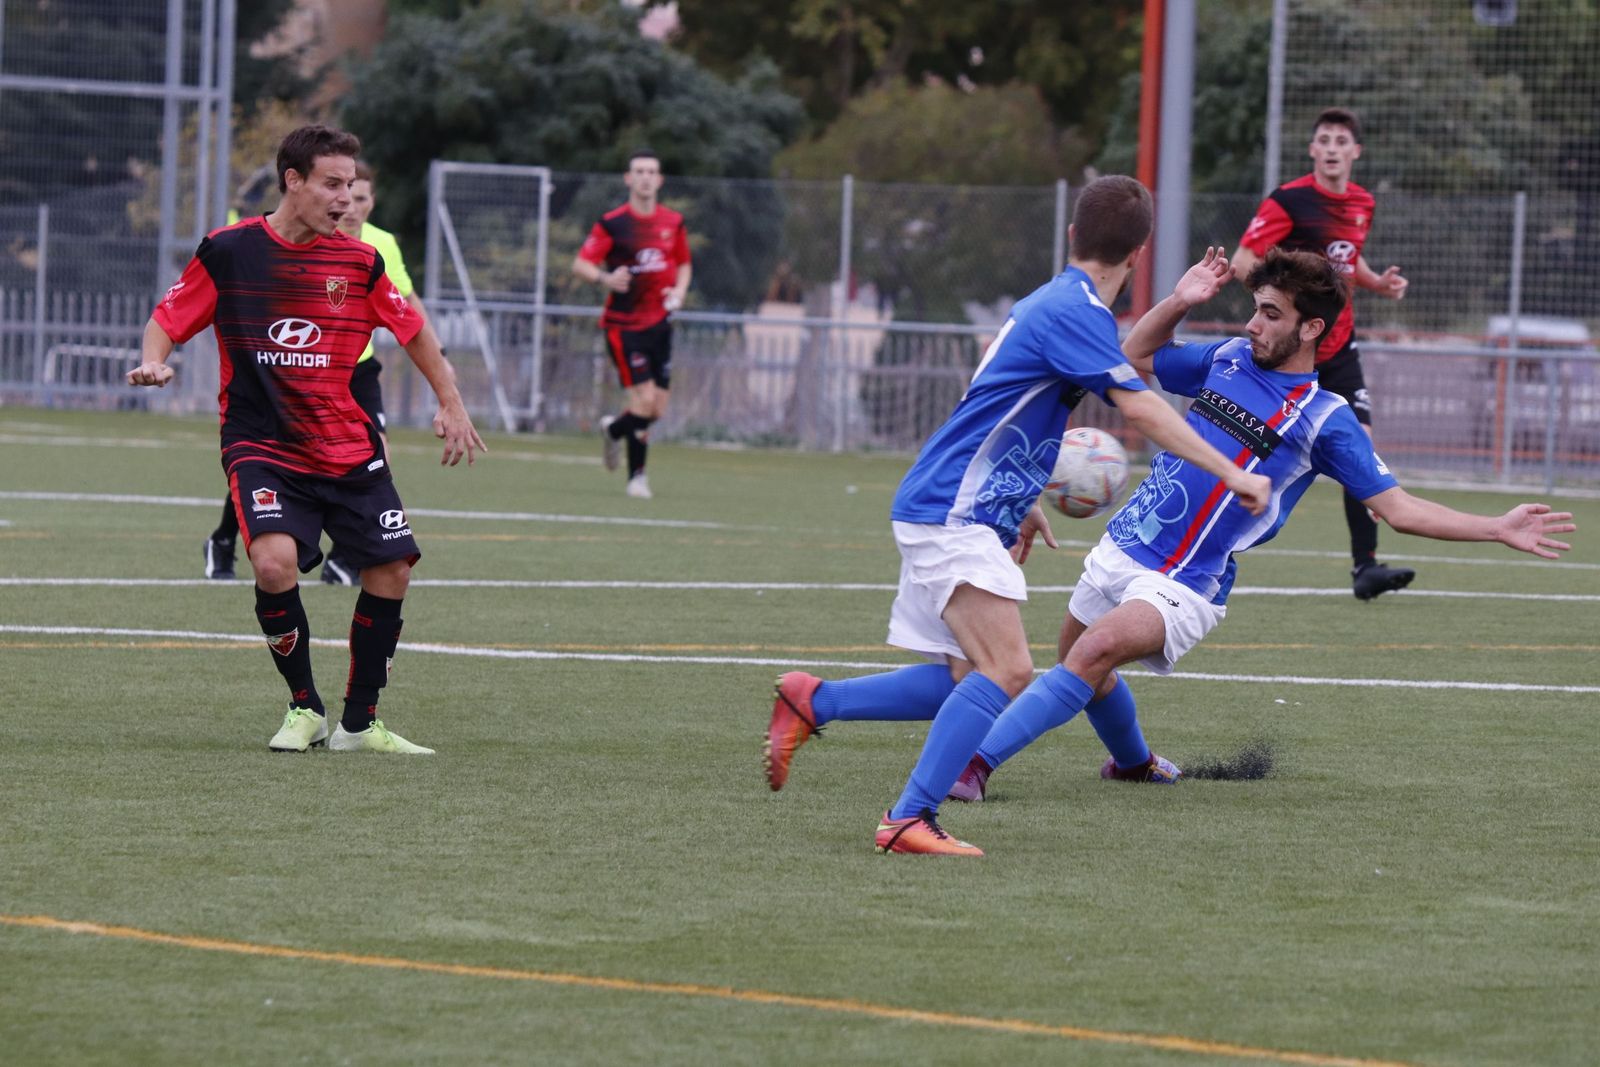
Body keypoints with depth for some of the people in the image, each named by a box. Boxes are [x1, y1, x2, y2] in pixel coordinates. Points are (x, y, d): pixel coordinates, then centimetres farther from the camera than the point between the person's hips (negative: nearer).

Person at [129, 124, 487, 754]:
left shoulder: (359, 262, 1)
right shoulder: (229, 252, -6)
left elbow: (412, 328, 16)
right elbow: (169, 318, 1)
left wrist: (450, 402, 15)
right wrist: (153, 363, -19)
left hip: (350, 451, 4)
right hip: (262, 447, -4)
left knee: (392, 569, -1)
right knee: (275, 561, -26)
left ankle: (359, 723, 17)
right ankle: (304, 709, -4)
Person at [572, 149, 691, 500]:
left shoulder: (673, 222, 7)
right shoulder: (612, 223, -7)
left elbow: (684, 264, 21)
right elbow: (580, 264, -9)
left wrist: (679, 290, 0)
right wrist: (606, 279, -29)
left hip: (659, 323, 5)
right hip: (624, 323, -5)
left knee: (657, 409, 4)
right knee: (644, 399, -15)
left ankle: (613, 429, 37)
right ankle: (636, 475, 5)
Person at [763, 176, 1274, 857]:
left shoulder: (1054, 303, 16)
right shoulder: (1073, 310, -15)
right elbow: (1139, 409, -23)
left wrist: (1021, 504, 32)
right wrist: (1230, 474, -20)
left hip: (966, 518, 10)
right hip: (950, 516, -10)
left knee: (968, 682, 12)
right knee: (1007, 673, -19)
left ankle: (811, 702, 17)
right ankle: (909, 819, -23)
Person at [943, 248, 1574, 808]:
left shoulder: (1325, 419, -9)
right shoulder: (1229, 359, 7)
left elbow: (1398, 508, -9)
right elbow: (1137, 356, 24)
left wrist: (1498, 529, -18)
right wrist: (1178, 302, 6)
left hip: (1183, 587, -7)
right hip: (1120, 551, 7)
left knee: (1095, 650, -30)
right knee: (1081, 668, 21)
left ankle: (977, 763, -31)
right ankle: (1136, 764, 51)